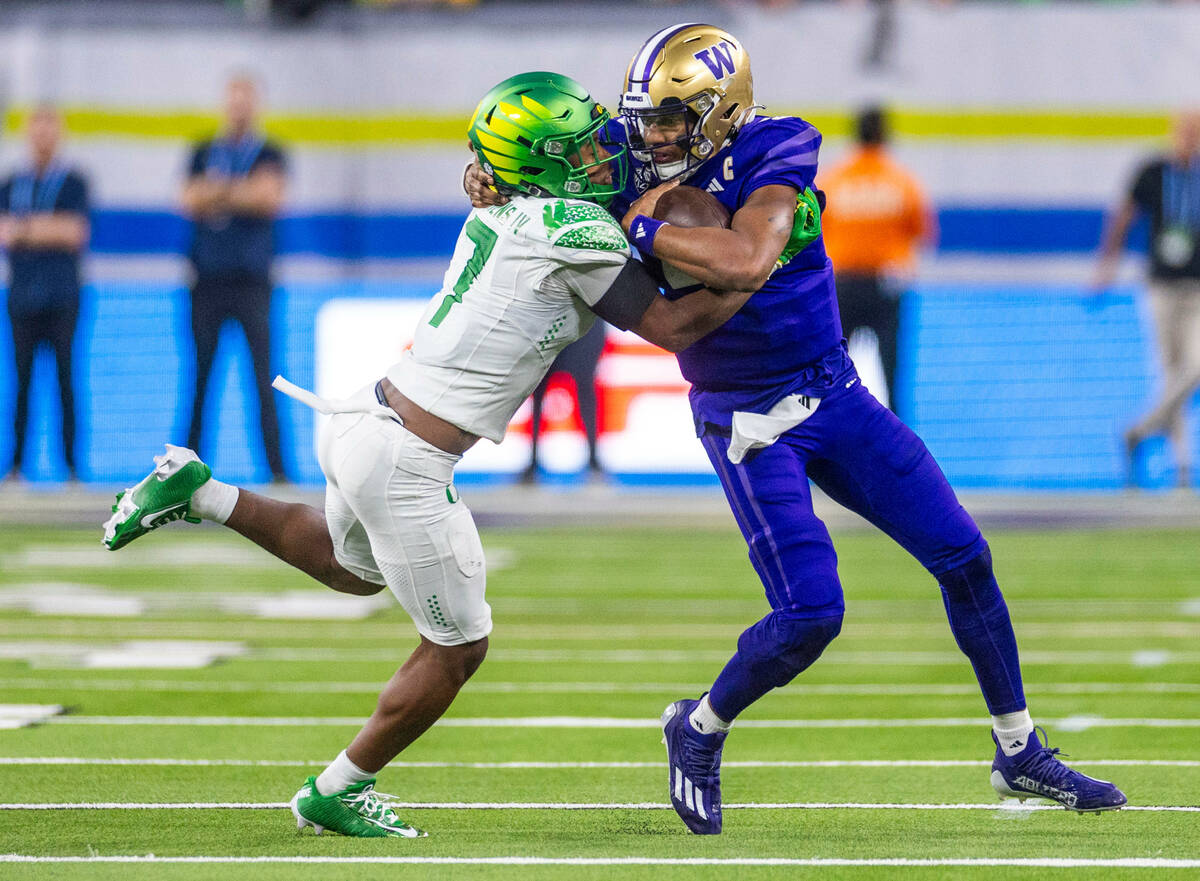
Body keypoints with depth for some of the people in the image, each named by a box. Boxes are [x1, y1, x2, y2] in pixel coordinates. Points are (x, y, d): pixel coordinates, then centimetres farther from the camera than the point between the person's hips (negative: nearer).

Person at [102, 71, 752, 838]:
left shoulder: (496, 216, 9)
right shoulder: (577, 231, -14)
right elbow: (670, 326, -11)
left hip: (367, 419, 8)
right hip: (403, 466, -8)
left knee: (350, 566, 39)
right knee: (458, 649, 11)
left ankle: (200, 494, 27)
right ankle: (337, 792, 23)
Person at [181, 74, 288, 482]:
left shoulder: (270, 154, 8)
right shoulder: (204, 153, 14)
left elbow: (270, 197, -9)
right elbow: (190, 200, 0)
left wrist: (218, 194, -5)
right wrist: (243, 193, -8)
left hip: (252, 279, -2)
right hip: (208, 279, 2)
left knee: (263, 375, -7)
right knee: (199, 374, 1)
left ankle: (276, 465, -9)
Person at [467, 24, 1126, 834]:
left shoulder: (776, 153, -17)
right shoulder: (641, 172, -10)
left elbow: (745, 262, -34)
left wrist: (644, 229, -31)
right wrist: (499, 194, -18)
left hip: (836, 396, 2)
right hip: (747, 425, -2)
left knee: (965, 559, 4)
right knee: (809, 615, -15)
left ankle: (1020, 755, 20)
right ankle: (698, 731, 11)